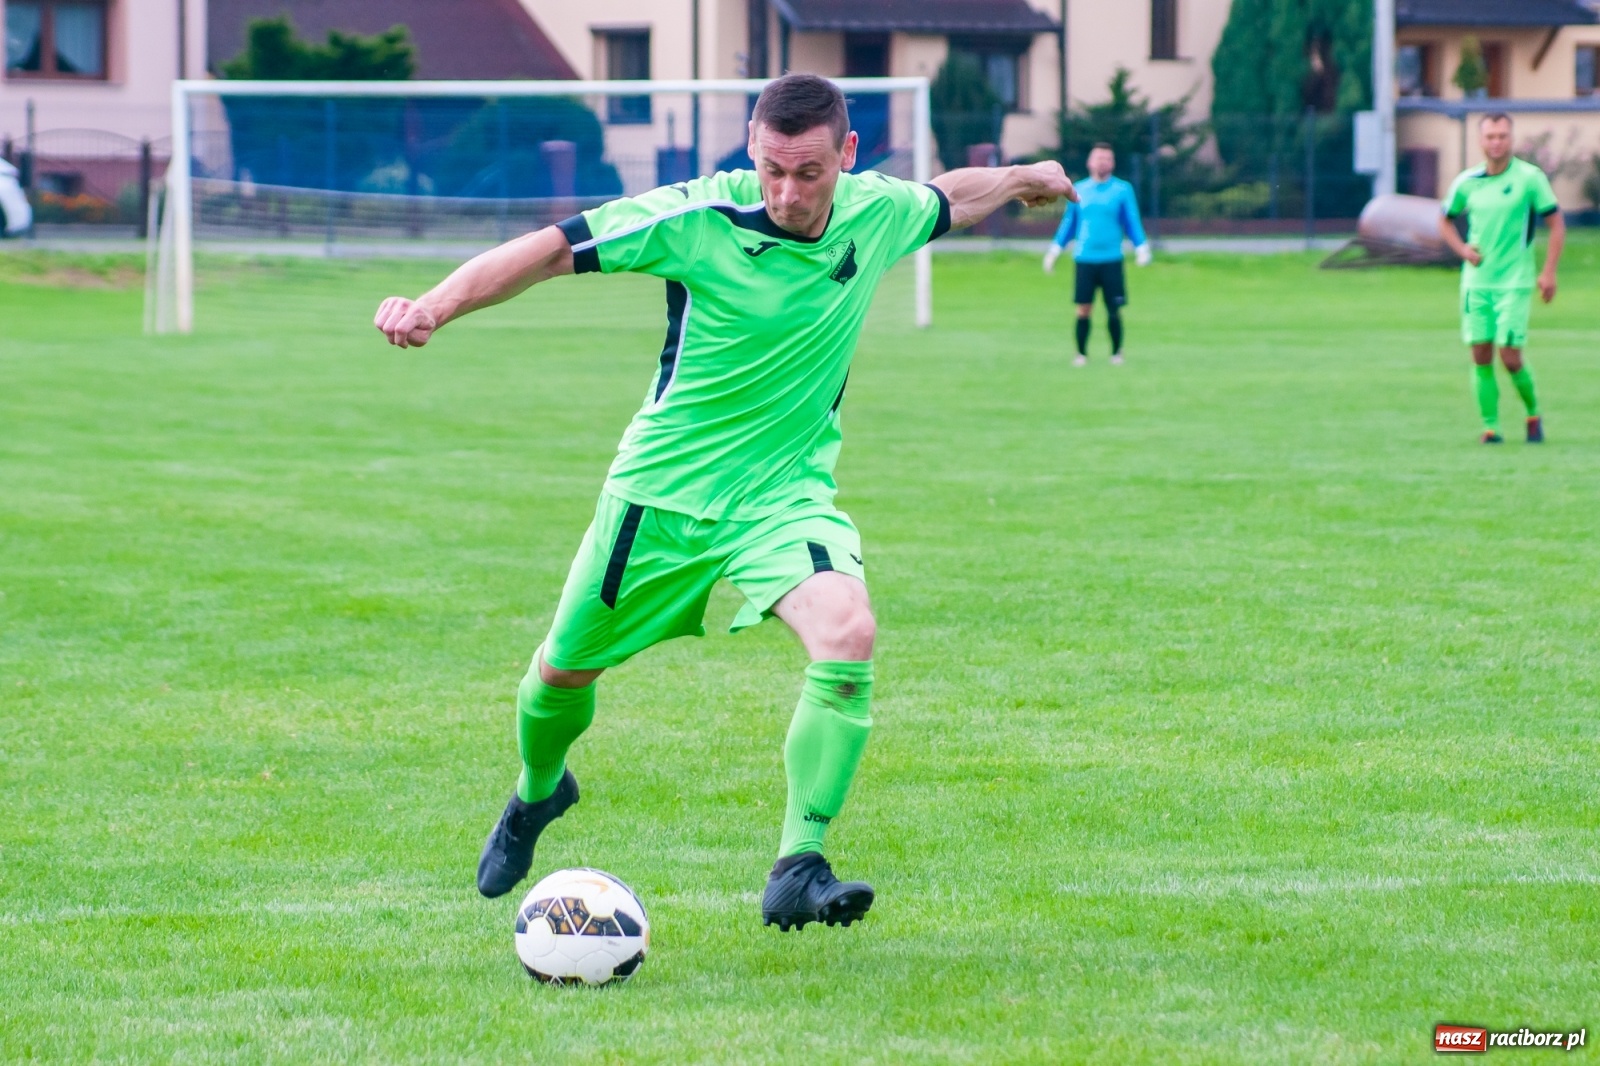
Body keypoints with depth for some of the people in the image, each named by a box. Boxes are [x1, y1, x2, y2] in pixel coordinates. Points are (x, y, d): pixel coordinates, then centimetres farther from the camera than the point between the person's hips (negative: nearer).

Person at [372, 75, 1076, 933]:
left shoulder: (878, 213, -7)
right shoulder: (696, 218, -20)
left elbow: (951, 196, 17)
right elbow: (551, 249, -19)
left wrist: (1024, 178, 36)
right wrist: (434, 308, -32)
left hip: (787, 487, 1)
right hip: (664, 485, -1)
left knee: (848, 635, -28)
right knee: (565, 671, 14)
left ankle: (797, 871, -23)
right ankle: (537, 794, 50)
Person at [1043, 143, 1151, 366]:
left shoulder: (1122, 190, 4)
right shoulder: (1079, 190, 9)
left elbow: (1133, 222, 6)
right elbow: (1068, 223, 17)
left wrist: (1142, 249, -5)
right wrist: (1054, 251, 13)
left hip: (1111, 260, -1)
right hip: (1084, 260, 1)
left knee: (1114, 310, -1)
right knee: (1084, 309, -3)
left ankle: (1116, 353, 14)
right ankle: (1082, 354, 8)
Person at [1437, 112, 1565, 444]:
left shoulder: (1530, 178, -6)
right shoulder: (1466, 182, 3)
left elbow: (1556, 223, -1)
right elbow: (1446, 220, 19)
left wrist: (1549, 272, -7)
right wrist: (1462, 248, -1)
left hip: (1515, 282, -3)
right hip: (1476, 282, 3)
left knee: (1510, 357, -8)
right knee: (1481, 357, -1)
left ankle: (1533, 413, 16)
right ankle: (1490, 426, 8)